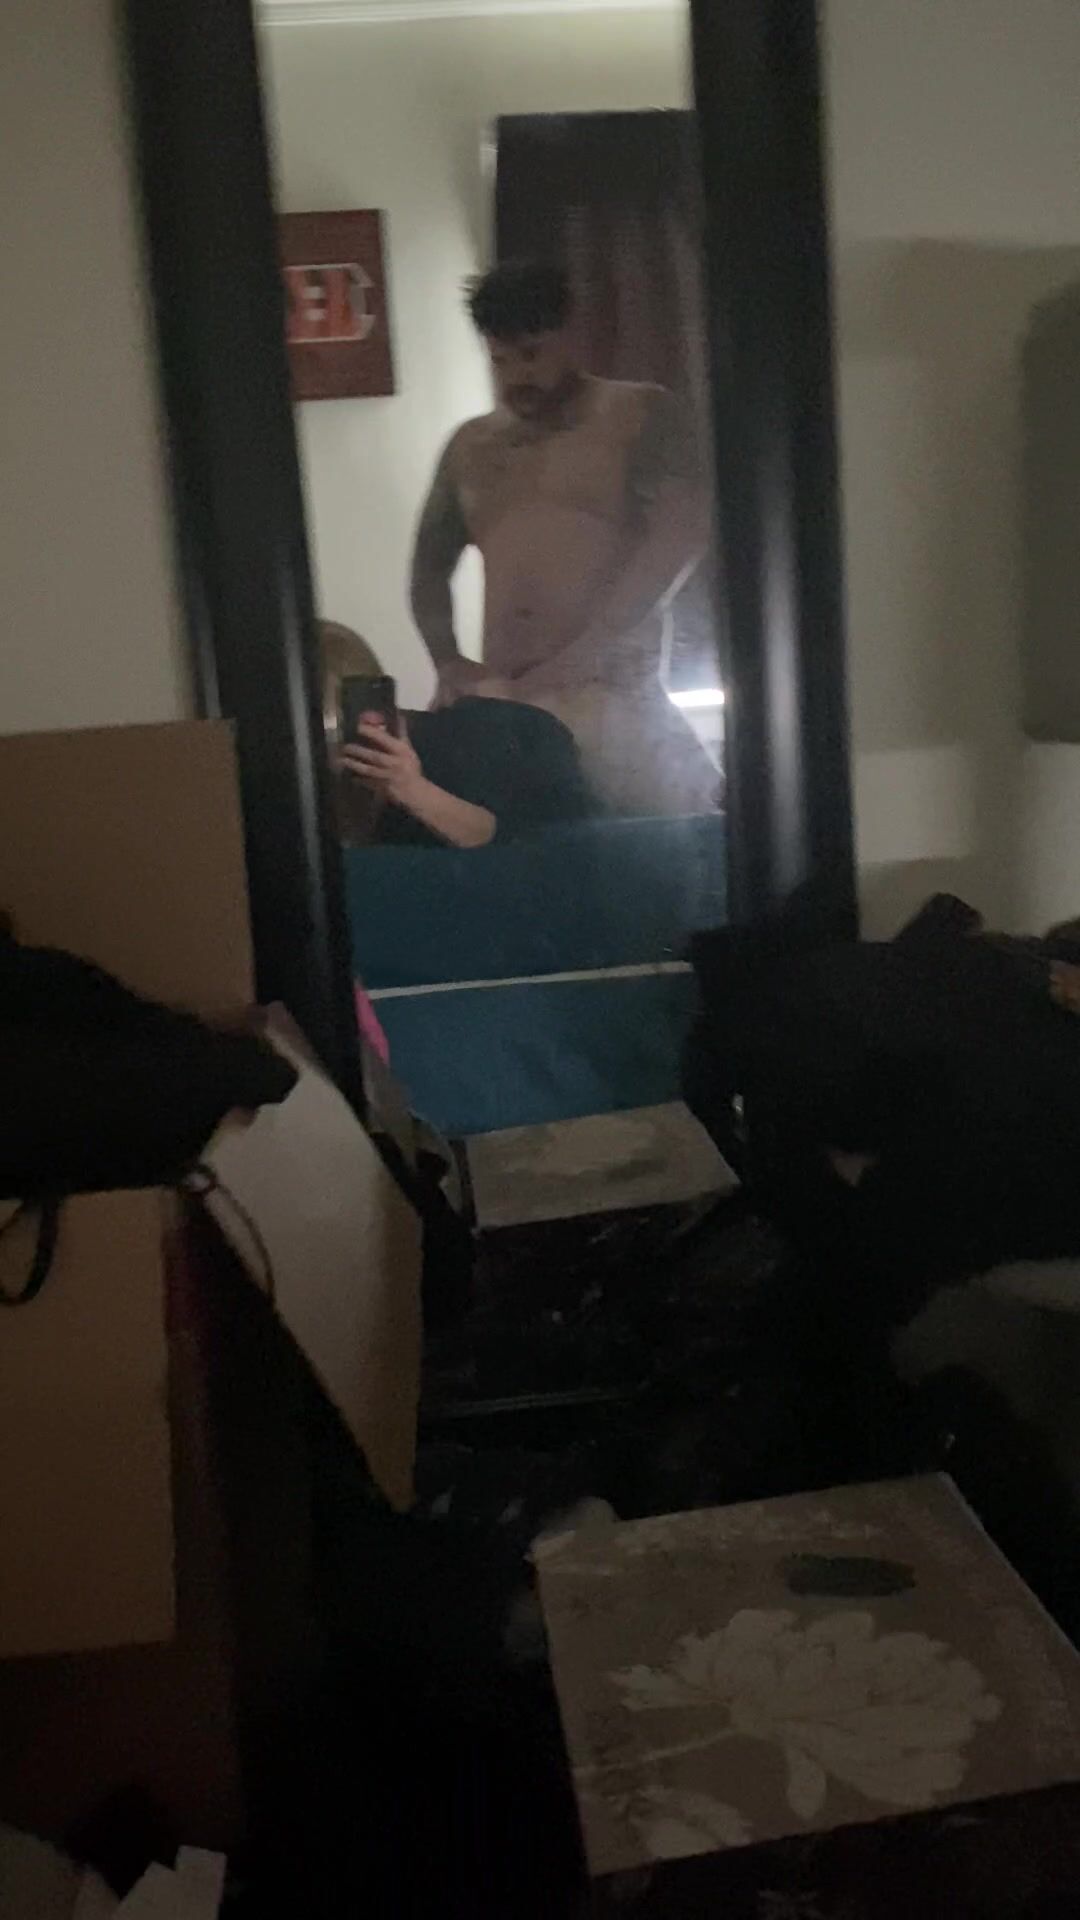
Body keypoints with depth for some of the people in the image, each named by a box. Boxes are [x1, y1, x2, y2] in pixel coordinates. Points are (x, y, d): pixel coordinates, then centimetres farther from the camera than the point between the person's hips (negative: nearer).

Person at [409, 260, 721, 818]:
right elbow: (430, 566, 24)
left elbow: (679, 536, -7)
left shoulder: (641, 415, 7)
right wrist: (447, 662, 3)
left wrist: (582, 657, -16)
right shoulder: (470, 446, 20)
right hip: (501, 697, 5)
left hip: (613, 691, -4)